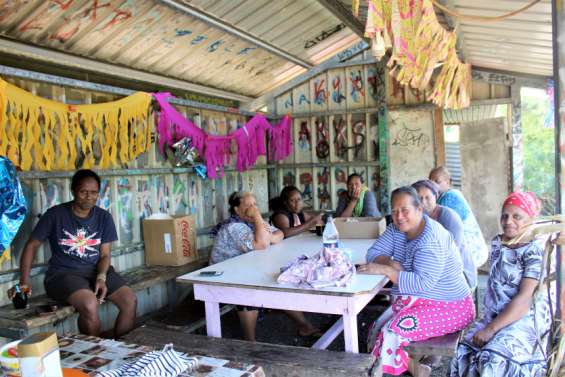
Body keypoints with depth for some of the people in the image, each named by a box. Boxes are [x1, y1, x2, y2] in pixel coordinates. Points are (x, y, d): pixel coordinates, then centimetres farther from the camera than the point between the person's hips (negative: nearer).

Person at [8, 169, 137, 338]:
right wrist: (24, 280, -8)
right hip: (63, 273, -3)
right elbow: (32, 245, 1)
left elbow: (105, 254, 4)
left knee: (130, 300, -19)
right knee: (90, 304, -34)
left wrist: (101, 278, -15)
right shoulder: (55, 214, -5)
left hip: (96, 270, 4)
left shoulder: (104, 217, 4)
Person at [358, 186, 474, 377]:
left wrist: (384, 270, -30)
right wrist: (390, 262, -18)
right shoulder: (397, 228, 3)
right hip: (413, 302, 8)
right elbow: (373, 253, 2)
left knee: (390, 334, -24)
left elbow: (423, 283, -30)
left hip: (446, 308, -8)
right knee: (376, 331, -9)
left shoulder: (431, 239, -23)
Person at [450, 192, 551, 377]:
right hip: (494, 316, 6)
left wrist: (491, 329, -20)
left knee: (495, 361, -29)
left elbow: (524, 299, -18)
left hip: (526, 321, -5)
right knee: (464, 352, -18)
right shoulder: (497, 242, 9)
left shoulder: (535, 252, -12)